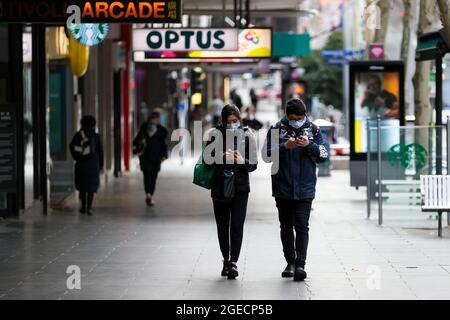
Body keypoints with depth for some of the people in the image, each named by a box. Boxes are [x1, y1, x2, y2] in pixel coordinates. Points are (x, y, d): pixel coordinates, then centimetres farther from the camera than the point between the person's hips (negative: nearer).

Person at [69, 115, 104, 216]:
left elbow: (72, 147, -10)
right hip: (93, 164, -1)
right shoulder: (96, 136, 2)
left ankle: (83, 207, 19)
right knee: (91, 186, 1)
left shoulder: (78, 135, 1)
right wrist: (101, 164, 12)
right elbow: (100, 151, 3)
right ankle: (89, 207, -10)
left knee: (82, 186, 14)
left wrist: (76, 157, 5)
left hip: (81, 164, 1)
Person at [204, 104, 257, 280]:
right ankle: (226, 260, 23)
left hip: (240, 188, -1)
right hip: (220, 187, 1)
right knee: (222, 226, 10)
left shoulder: (247, 135, 0)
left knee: (237, 226, -10)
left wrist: (242, 161, -19)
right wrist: (222, 157, -19)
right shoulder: (216, 135, -1)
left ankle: (233, 262, -12)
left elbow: (253, 164, 1)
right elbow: (207, 161, -2)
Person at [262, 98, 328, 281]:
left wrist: (309, 145, -14)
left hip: (305, 188, -1)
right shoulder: (276, 129, 2)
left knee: (302, 226, -9)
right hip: (282, 188, 1)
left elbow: (323, 155, 3)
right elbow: (266, 154, -4)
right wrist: (284, 146, -18)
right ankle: (290, 263, 19)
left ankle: (300, 264, -13)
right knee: (286, 226, 9)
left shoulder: (313, 130, 4)